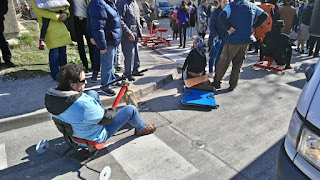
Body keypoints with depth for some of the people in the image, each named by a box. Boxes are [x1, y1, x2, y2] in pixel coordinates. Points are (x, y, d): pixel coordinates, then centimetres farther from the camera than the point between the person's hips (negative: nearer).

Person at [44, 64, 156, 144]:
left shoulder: (50, 95, -17)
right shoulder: (83, 105, -41)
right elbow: (107, 118, -28)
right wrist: (112, 111, -5)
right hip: (97, 136, -8)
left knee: (93, 93, 16)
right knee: (131, 110, -4)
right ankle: (141, 129, 26)